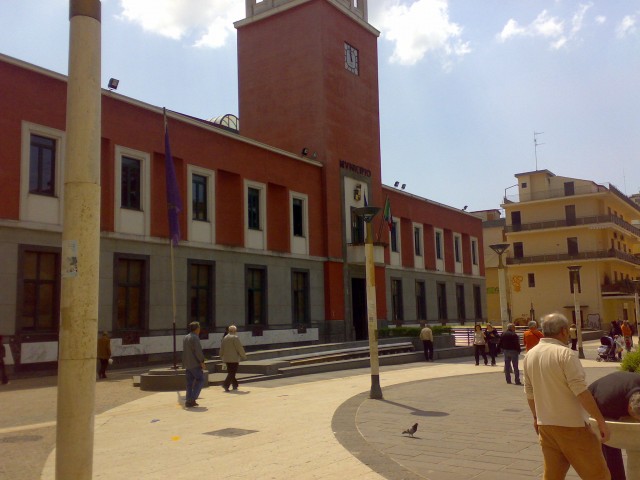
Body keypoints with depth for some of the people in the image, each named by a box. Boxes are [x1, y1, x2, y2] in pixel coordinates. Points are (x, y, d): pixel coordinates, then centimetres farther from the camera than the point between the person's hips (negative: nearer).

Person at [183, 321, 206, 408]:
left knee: (190, 382, 10)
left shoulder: (185, 338, 12)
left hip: (187, 364, 8)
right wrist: (202, 361, -12)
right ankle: (192, 398, -7)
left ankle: (188, 401, 8)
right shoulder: (195, 338, -14)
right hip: (195, 363, -8)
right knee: (200, 380, 2)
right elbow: (198, 351, -20)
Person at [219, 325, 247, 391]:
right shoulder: (235, 338, -13)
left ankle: (235, 385, 21)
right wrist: (243, 356, 0)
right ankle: (226, 385, -16)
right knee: (232, 373, -5)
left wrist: (221, 356, 26)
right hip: (234, 358, -7)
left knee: (231, 372, 15)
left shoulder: (225, 338, 9)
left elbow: (222, 348, 15)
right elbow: (240, 348, -11)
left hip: (226, 358, 7)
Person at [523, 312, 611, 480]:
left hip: (545, 424, 7)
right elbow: (581, 391, -20)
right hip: (571, 424, -7)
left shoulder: (530, 355, 6)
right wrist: (600, 420, -14)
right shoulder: (565, 353, -15)